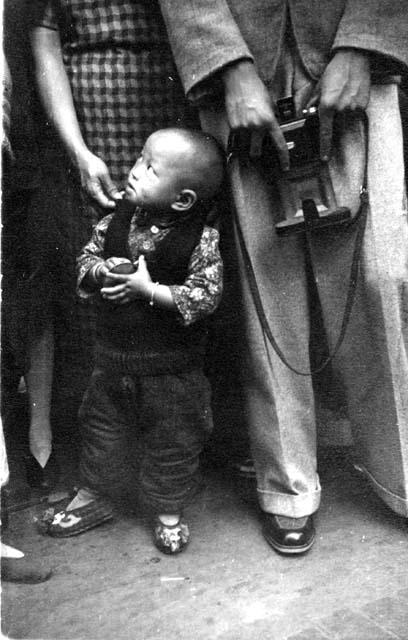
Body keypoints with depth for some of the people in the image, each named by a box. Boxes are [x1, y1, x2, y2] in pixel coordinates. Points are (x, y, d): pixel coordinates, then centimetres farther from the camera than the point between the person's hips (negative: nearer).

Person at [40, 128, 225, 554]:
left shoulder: (201, 240, -18)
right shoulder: (116, 221, -4)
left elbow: (205, 296, -22)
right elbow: (86, 257, 5)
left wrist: (149, 289, -27)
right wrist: (101, 272, -18)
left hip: (172, 366, -4)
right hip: (113, 353, 5)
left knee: (173, 439, 11)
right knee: (101, 424, 19)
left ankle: (168, 512, 33)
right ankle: (92, 496, 41)